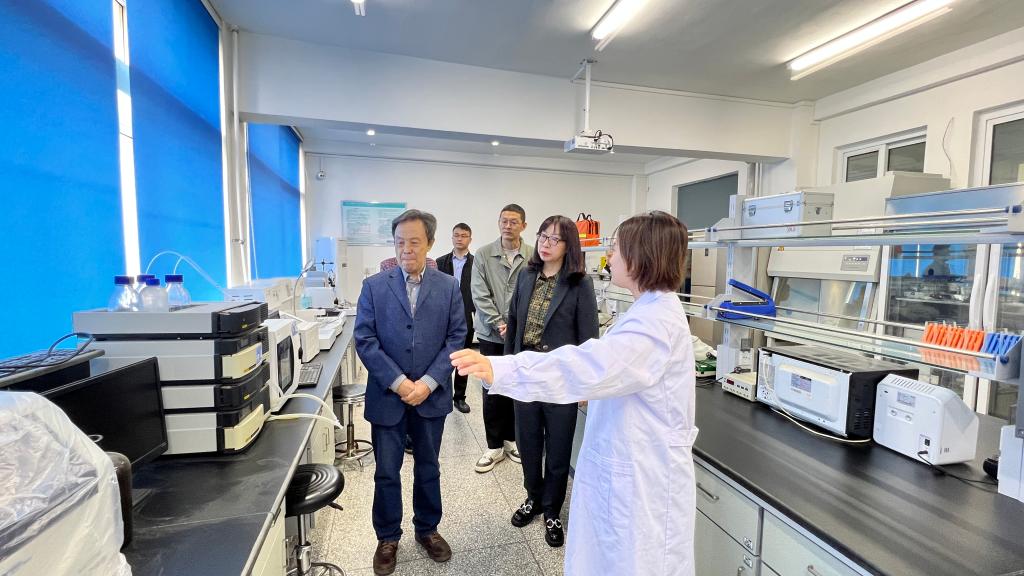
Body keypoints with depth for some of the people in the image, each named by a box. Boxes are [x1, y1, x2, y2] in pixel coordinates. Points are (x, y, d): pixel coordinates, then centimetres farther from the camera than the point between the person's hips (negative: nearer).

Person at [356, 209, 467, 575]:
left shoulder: (448, 287, -1)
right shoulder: (374, 286, -2)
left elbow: (456, 338, -4)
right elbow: (364, 340, -7)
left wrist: (428, 383, -13)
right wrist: (398, 382, -15)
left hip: (431, 397, 1)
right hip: (387, 396, 0)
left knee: (428, 469, 18)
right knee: (386, 473, 13)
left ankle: (427, 529, 40)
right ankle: (388, 538, 36)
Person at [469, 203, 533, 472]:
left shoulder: (533, 256, -4)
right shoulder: (483, 255, -1)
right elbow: (479, 295, -6)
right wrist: (499, 324, -12)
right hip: (492, 334, 0)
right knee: (492, 390, 7)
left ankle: (510, 438, 33)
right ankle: (494, 446, 22)